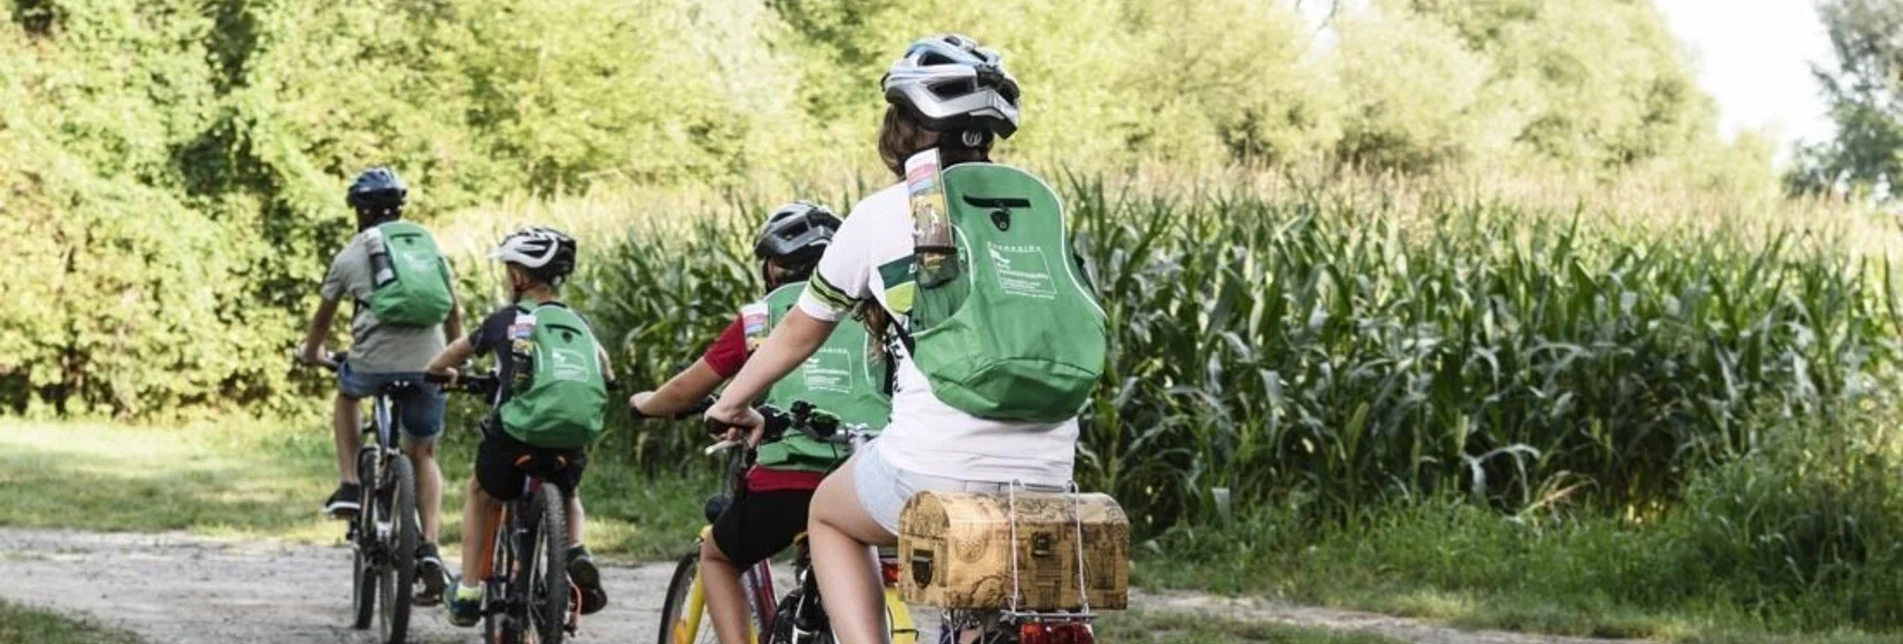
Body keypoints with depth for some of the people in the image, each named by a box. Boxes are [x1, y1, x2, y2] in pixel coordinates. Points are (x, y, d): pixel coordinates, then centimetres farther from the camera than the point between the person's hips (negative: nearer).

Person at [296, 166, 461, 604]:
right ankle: (430, 548, 1)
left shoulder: (350, 256, 10)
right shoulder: (430, 247, 14)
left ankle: (349, 486, 22)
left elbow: (324, 315, 23)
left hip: (374, 362, -2)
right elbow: (454, 313, 20)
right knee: (423, 455, 17)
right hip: (427, 364, 2)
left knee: (346, 392, 33)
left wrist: (312, 352, 42)